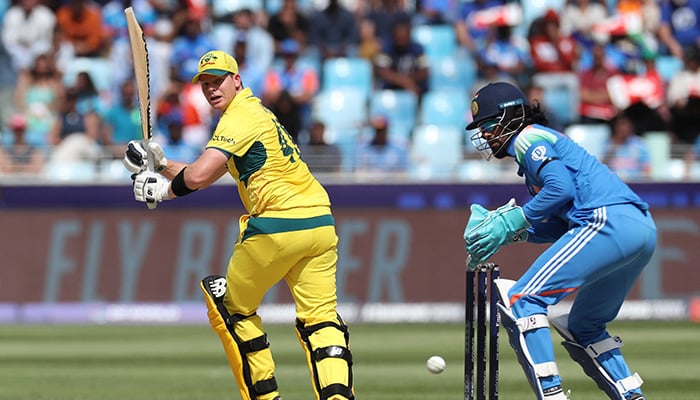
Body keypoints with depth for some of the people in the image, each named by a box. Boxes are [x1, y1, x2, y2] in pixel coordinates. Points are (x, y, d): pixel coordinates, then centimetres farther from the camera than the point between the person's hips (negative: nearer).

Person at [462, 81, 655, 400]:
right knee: (584, 327, 24)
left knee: (521, 299, -10)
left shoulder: (528, 137, 3)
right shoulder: (546, 141, 31)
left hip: (608, 221, -10)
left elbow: (562, 187, -14)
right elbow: (562, 226, 25)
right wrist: (514, 232, 15)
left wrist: (514, 220, -6)